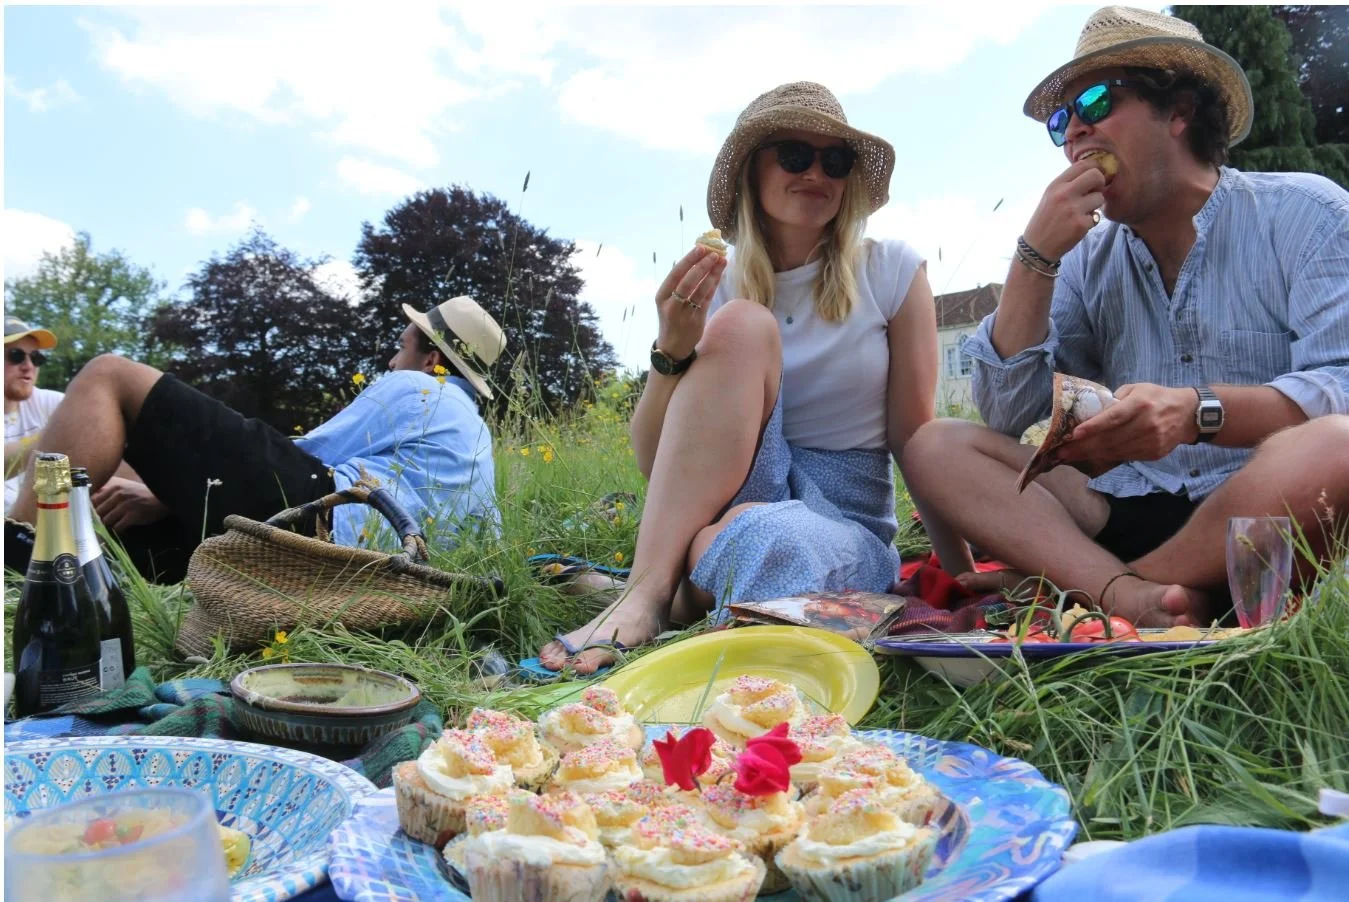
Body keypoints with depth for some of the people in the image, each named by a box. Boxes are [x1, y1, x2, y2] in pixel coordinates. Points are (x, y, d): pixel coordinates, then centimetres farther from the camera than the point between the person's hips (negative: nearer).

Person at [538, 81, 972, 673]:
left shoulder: (891, 272, 2)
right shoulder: (713, 289, 4)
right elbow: (652, 463, -1)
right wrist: (672, 351, -18)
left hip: (847, 523, -2)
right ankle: (647, 592, -30)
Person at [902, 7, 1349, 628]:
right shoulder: (1088, 261, 12)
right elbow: (1004, 415, 1)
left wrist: (1198, 411, -31)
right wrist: (1036, 254, -6)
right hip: (1126, 515, 4)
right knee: (935, 446, -9)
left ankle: (1064, 590, -19)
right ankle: (1132, 597, -30)